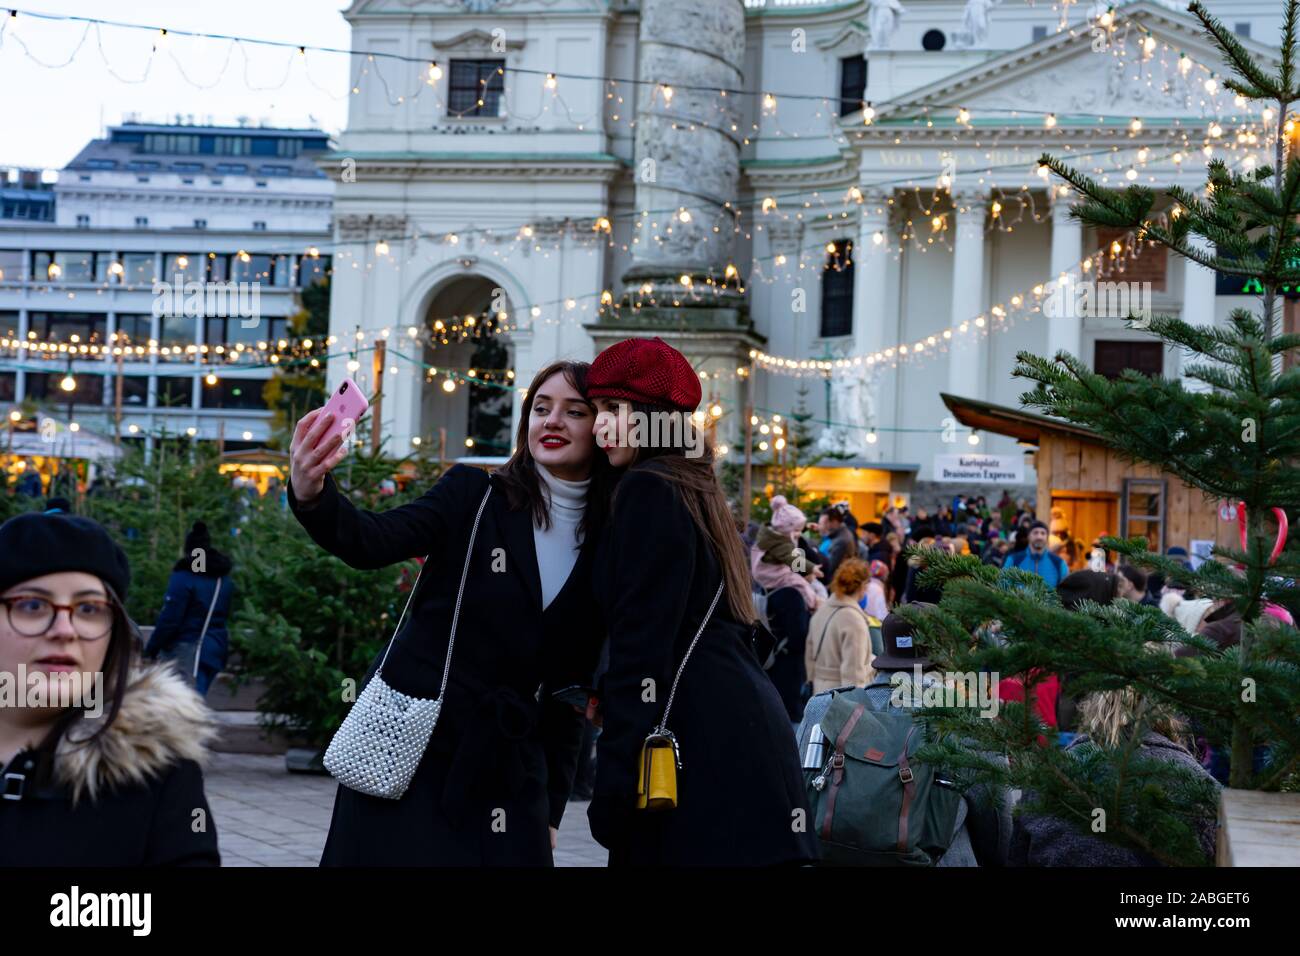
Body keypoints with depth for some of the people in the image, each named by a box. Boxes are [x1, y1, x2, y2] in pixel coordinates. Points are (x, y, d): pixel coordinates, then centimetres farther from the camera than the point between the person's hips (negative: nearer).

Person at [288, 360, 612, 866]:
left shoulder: (604, 549, 6)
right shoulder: (475, 495, -2)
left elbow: (572, 685, 10)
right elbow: (375, 541, -17)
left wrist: (550, 808, 10)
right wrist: (312, 495, -38)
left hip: (507, 766, 3)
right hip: (412, 745, -3)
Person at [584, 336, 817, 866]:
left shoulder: (648, 489, -8)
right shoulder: (692, 486, 21)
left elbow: (642, 648, -16)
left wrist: (612, 783, -17)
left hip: (703, 738, -9)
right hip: (733, 721, 9)